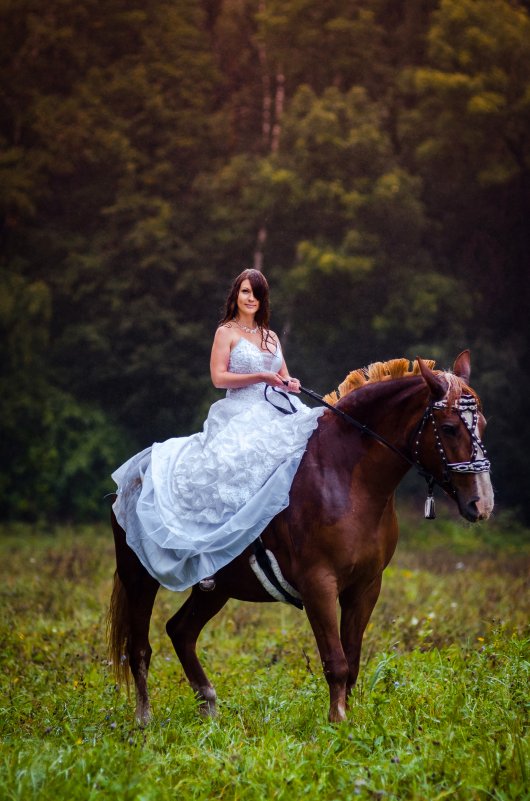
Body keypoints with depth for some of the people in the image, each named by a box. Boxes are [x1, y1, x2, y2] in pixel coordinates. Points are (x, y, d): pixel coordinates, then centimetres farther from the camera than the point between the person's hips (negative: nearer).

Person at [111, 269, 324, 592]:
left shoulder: (271, 337, 21)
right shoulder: (227, 332, 4)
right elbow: (219, 377, -6)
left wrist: (291, 383, -1)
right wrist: (261, 377, -14)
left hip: (277, 414, 6)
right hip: (240, 414, -6)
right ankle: (207, 557, -20)